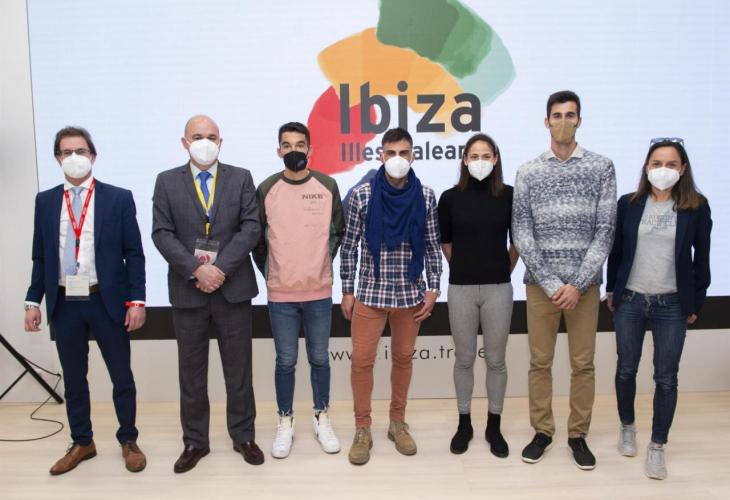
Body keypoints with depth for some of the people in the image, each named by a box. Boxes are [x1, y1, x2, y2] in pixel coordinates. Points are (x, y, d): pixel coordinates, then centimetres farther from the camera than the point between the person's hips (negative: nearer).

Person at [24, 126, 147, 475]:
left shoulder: (118, 198, -2)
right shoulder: (45, 200, 7)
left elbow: (134, 254, -4)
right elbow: (40, 257, 9)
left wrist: (136, 300, -10)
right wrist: (33, 301, 4)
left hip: (107, 301, -2)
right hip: (64, 303, 3)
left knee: (122, 376, 8)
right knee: (73, 378, 14)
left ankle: (128, 441, 25)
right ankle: (82, 443, 31)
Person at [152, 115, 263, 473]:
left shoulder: (241, 178, 4)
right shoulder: (167, 182, 5)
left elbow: (251, 227, -6)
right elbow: (162, 234, -4)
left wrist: (221, 267, -16)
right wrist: (196, 269, -16)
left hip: (233, 287, 0)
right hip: (187, 290, 1)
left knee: (238, 368, 9)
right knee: (191, 371, 11)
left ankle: (243, 436, 25)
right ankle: (195, 441, 26)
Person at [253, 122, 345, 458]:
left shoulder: (327, 186, -1)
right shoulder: (266, 189, -3)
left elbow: (339, 231, 8)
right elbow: (256, 236, 6)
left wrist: (323, 263, 6)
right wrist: (269, 273, 6)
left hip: (319, 291, 1)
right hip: (280, 294, 0)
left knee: (319, 358, 12)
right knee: (285, 361, 9)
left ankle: (322, 419, 28)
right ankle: (285, 424, 25)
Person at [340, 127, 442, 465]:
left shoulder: (425, 196, -1)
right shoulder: (362, 195, -5)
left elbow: (432, 246, 5)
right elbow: (349, 246, 0)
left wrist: (433, 289, 0)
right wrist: (347, 291, 0)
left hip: (411, 293, 2)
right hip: (370, 292, -1)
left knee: (403, 358, 13)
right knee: (362, 360, 1)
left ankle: (397, 423, 30)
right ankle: (362, 430, 18)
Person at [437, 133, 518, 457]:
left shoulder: (509, 195, -2)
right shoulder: (450, 197, -1)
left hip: (498, 288, 0)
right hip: (461, 288, 0)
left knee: (496, 360, 9)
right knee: (464, 358, 10)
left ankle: (494, 427, 24)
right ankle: (464, 424, 25)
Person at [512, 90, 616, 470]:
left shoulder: (602, 167, 2)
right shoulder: (528, 172, 2)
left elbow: (605, 230, -4)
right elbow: (522, 234, -3)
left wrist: (578, 284, -12)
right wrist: (550, 283, -11)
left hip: (584, 283, 0)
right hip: (540, 283, 0)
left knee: (583, 364, 8)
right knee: (539, 362, 8)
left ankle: (578, 435, 24)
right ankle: (542, 432, 23)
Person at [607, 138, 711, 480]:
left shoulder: (697, 207, -4)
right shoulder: (628, 204, -1)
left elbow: (702, 258, 1)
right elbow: (616, 250, 6)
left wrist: (696, 303, 2)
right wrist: (611, 291, 7)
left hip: (672, 304, -1)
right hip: (630, 300, 1)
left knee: (666, 377, 4)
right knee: (626, 369, 12)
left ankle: (657, 446, 19)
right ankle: (627, 427, 35)